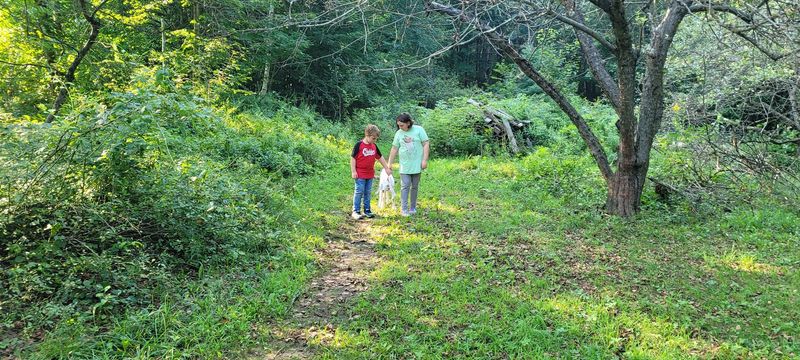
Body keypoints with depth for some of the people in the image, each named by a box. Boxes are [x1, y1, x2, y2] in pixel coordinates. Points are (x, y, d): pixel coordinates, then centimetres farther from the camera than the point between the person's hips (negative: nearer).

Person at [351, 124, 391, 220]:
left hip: (370, 174, 6)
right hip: (360, 174, -6)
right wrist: (353, 171, -12)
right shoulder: (359, 145, -11)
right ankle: (356, 211, 4)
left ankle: (367, 210, 20)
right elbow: (353, 158, -10)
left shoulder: (374, 146, 7)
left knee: (368, 192, 12)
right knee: (359, 192, -3)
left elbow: (380, 157, 19)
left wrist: (387, 168, 21)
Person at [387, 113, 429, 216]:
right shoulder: (398, 133, 3)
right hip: (404, 166, 1)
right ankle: (404, 209, -4)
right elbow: (394, 149, 8)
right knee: (405, 186, -5)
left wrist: (425, 160, -10)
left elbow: (426, 144, -4)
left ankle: (413, 208, 18)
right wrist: (389, 164, 8)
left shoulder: (419, 130, -5)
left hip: (417, 165, -1)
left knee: (415, 187, 8)